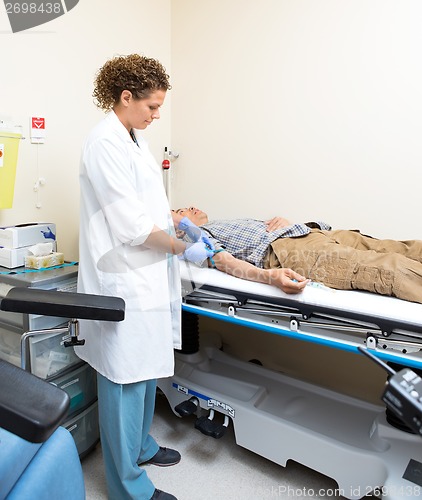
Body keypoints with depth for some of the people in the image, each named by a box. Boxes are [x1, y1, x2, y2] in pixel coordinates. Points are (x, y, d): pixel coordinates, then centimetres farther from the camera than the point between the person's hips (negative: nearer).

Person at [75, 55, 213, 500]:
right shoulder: (105, 143, -15)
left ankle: (140, 445, 44)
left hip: (145, 277, 10)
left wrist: (177, 219, 9)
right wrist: (183, 248, -10)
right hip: (123, 283, -10)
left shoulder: (133, 140, 15)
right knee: (125, 379, 4)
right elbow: (131, 224, -20)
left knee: (146, 369, 21)